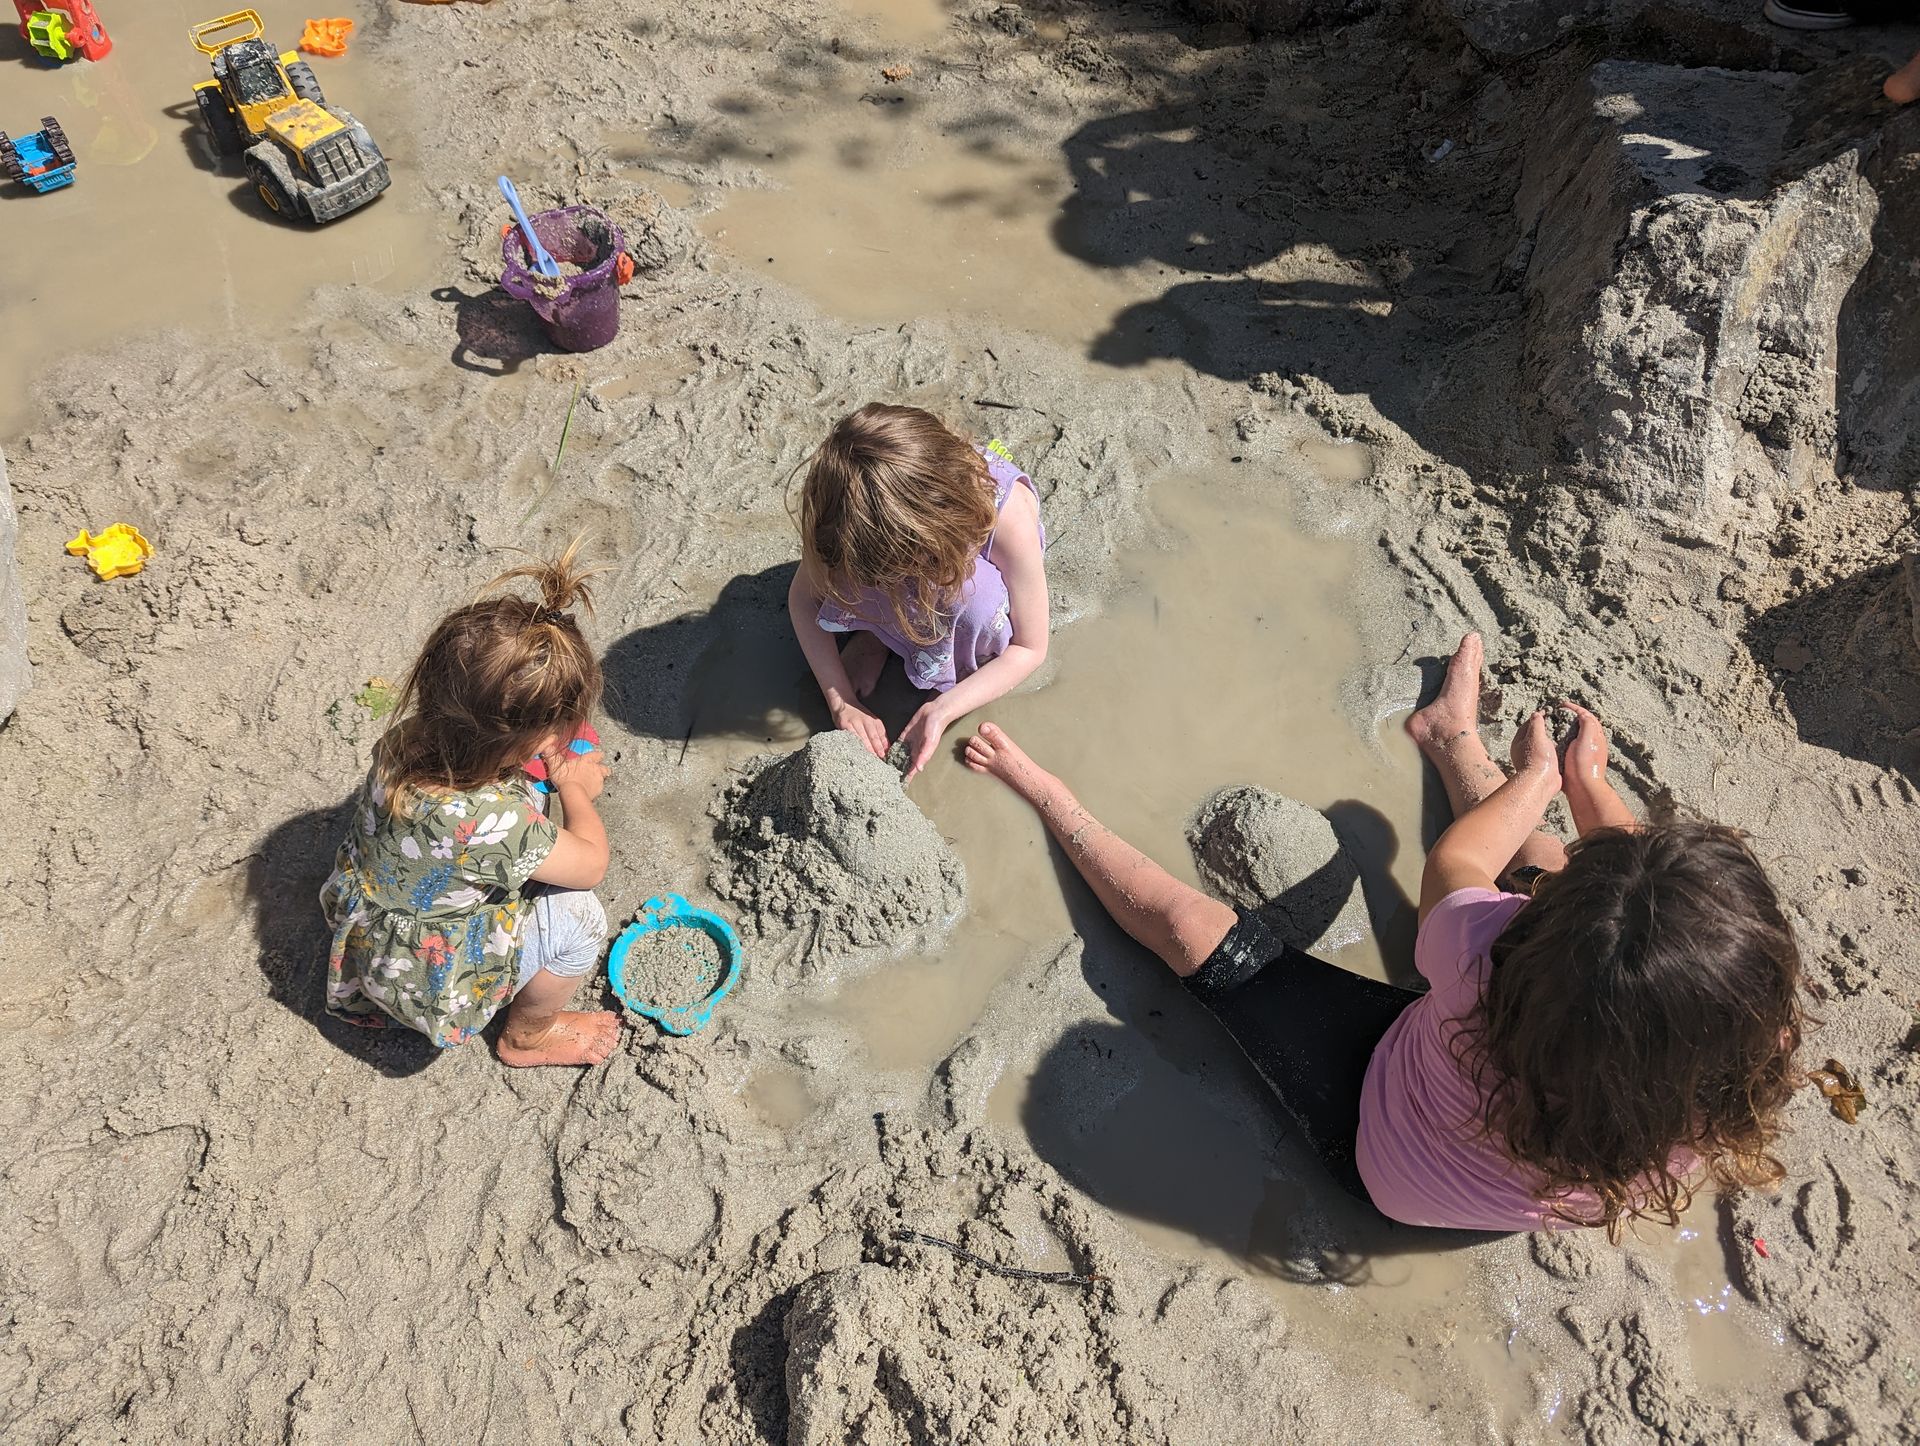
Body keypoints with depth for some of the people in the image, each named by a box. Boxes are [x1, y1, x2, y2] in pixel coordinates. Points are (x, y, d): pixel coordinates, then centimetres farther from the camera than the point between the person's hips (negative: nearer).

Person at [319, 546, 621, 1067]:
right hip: (425, 984, -7)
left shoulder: (407, 738, -21)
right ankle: (527, 1037, 15)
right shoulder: (489, 824, -42)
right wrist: (576, 789, -6)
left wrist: (550, 770, -7)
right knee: (578, 914, -14)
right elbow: (591, 863, -21)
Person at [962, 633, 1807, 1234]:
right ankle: (1454, 738, 44)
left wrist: (1537, 774, -2)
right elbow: (1658, 880, -12)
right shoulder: (1733, 1090, -34)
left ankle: (1048, 798, 24)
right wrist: (1587, 781, 2)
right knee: (1548, 869, 18)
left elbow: (1451, 865, -20)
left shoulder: (1491, 969, -46)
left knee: (1194, 927, 0)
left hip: (1382, 1155, -4)